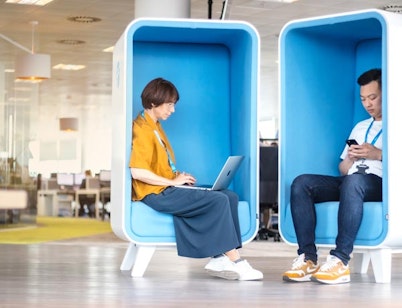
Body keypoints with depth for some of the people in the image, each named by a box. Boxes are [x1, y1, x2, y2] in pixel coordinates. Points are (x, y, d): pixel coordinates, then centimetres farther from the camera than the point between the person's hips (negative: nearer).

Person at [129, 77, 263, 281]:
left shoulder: (155, 126, 18)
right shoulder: (142, 130, -12)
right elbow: (137, 172, -23)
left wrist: (178, 177, 3)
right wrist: (172, 181, -16)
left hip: (167, 188, 10)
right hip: (157, 194, -10)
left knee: (230, 196, -4)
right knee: (219, 201, -21)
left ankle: (219, 259, -14)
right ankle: (235, 262, -16)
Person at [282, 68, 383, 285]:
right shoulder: (360, 127, 32)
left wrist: (378, 154, -10)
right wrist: (350, 158, 4)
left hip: (381, 183, -6)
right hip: (349, 184, 6)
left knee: (353, 181, -41)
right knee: (301, 183, -19)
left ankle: (340, 261, -45)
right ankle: (307, 258, -31)